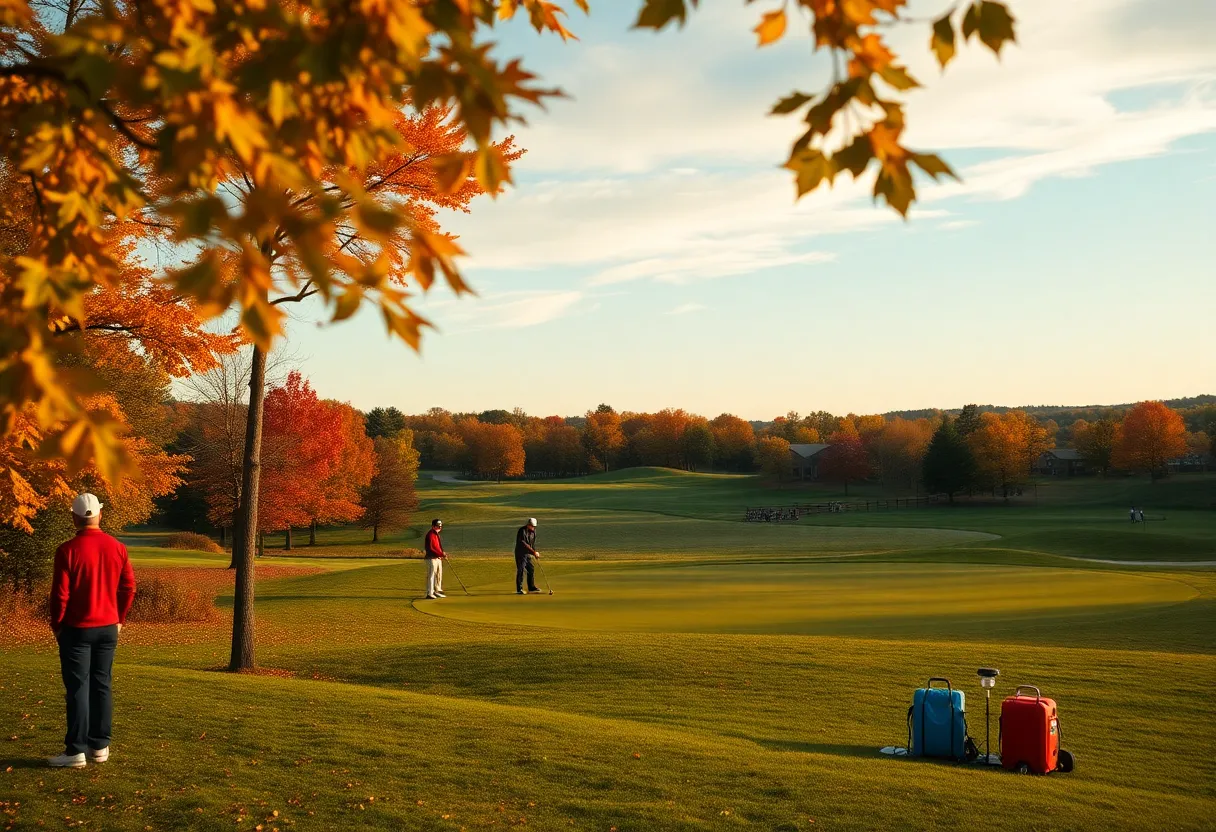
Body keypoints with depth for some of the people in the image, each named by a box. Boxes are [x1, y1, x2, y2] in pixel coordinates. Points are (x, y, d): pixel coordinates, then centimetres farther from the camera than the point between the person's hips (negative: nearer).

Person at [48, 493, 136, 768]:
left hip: (77, 629, -4)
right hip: (108, 628, 4)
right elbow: (128, 588, 4)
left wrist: (57, 624, 2)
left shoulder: (68, 550, -13)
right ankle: (100, 746, 14)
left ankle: (76, 751, -1)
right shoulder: (117, 548, 0)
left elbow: (60, 593, -11)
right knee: (102, 685, 11)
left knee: (77, 688, -1)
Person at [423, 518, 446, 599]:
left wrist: (442, 554, 7)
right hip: (431, 558, -10)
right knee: (431, 576, -9)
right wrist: (440, 554, -24)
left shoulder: (437, 534, 15)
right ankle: (429, 593, -6)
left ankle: (437, 591, 29)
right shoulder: (430, 535, -16)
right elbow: (430, 548, -22)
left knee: (439, 575, 17)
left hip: (438, 558, 10)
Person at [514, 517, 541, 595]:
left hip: (528, 554, 7)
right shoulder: (522, 531, -19)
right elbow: (523, 544, -24)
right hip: (521, 553, -7)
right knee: (521, 570, -8)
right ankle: (519, 589, -4)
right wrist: (533, 551, -26)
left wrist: (535, 552, 0)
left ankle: (531, 587, 22)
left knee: (531, 569, 9)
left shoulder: (533, 531, 6)